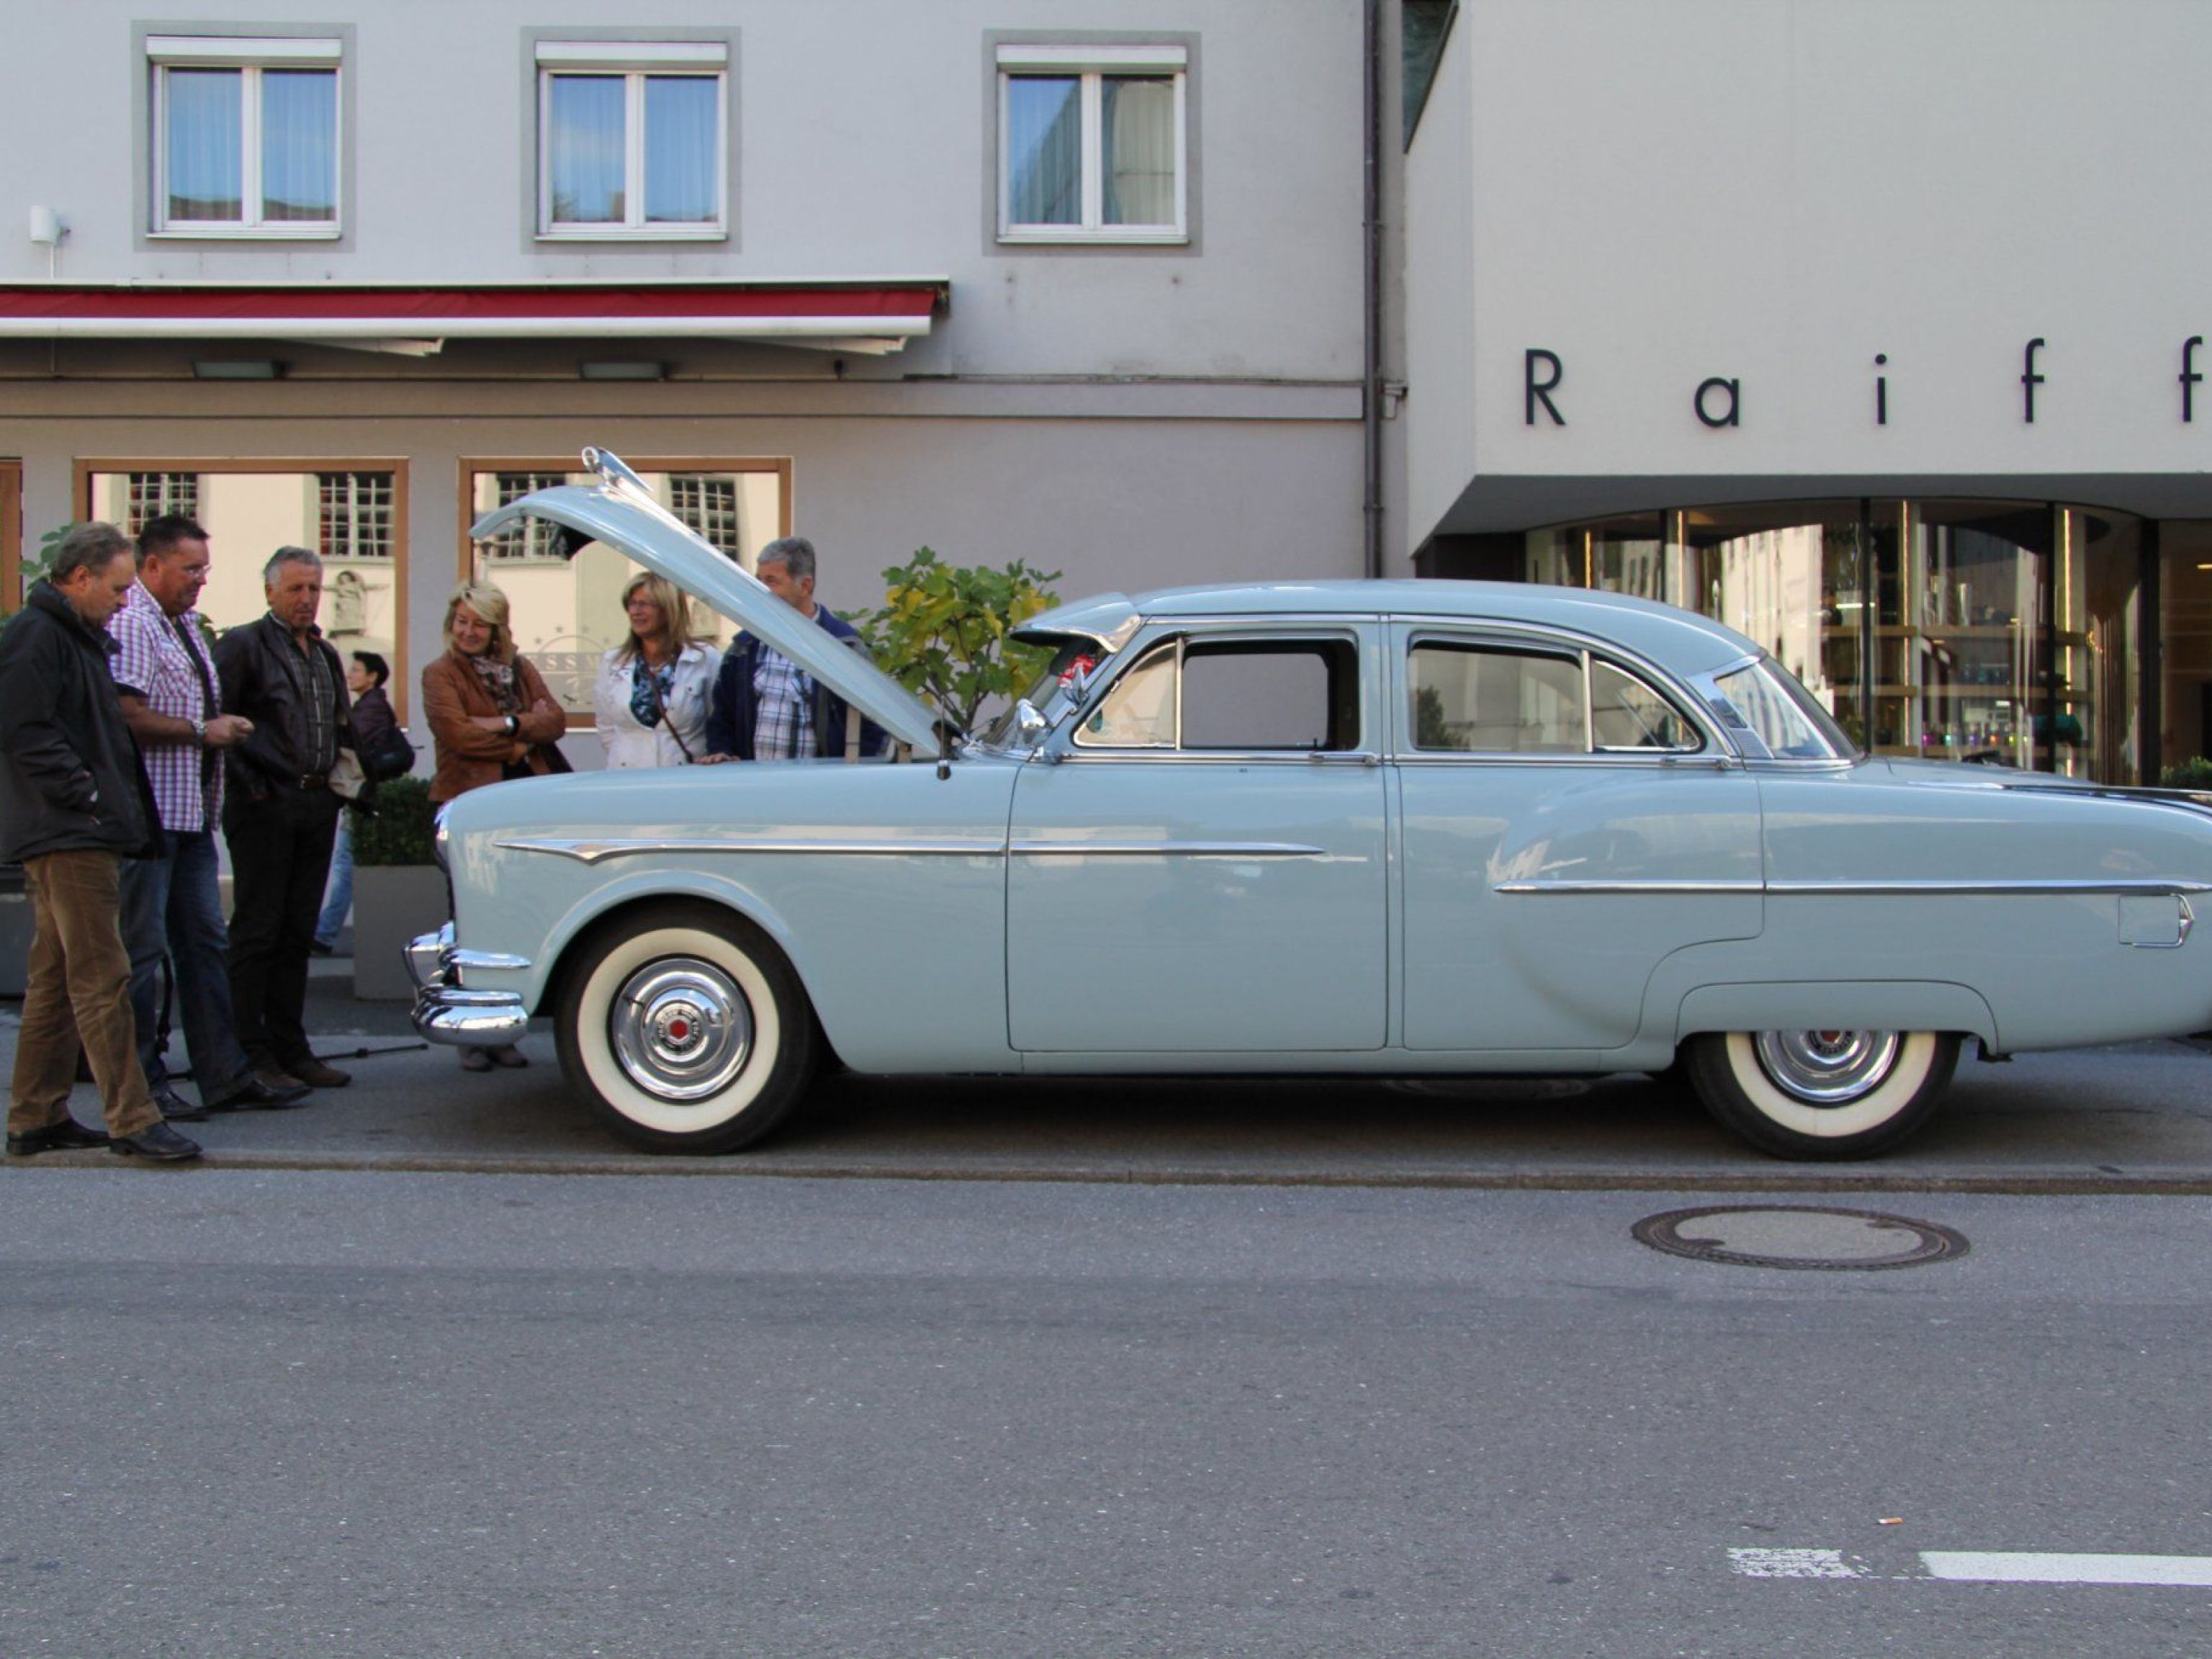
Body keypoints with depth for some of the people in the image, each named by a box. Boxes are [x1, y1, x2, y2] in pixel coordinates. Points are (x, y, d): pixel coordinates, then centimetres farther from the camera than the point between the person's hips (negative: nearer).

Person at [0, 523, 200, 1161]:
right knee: (102, 977, -10)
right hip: (67, 838, -11)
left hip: (82, 836, 11)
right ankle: (132, 1121, -9)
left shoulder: (79, 636, 22)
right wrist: (84, 792, -19)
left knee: (55, 978, 12)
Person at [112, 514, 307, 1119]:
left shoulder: (185, 623, 19)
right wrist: (204, 732, -13)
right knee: (142, 950, -3)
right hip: (149, 813, -10)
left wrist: (226, 728, 10)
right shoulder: (131, 623, -11)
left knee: (206, 943, 11)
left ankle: (227, 1076, 15)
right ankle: (143, 1087, 3)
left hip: (192, 814, 10)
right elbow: (126, 715, -21)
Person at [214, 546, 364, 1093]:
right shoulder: (242, 645, -4)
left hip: (317, 806, 7)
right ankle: (252, 1055, 2)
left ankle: (291, 1049, 17)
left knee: (298, 934, 11)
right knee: (256, 933, -2)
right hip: (265, 806, -7)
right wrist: (247, 782, -13)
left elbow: (343, 729, 24)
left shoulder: (326, 654, 18)